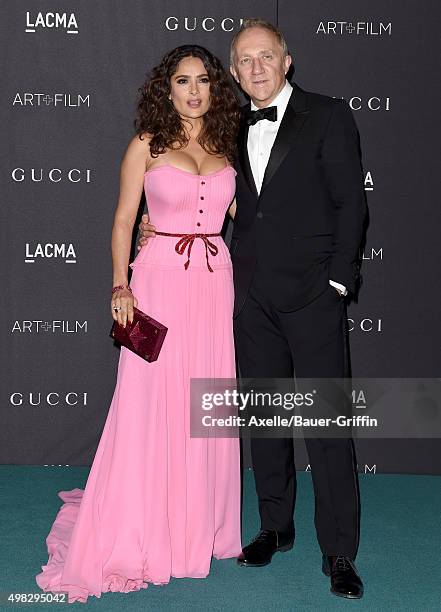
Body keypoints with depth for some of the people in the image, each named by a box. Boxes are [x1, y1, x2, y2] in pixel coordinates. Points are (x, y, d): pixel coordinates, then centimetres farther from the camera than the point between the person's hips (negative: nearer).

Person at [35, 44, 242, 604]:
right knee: (150, 405, -2)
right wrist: (121, 286, -10)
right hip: (160, 280, -3)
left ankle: (197, 526, 22)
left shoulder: (226, 147, 12)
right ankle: (135, 536, 11)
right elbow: (123, 220, 0)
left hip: (216, 282, 4)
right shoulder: (146, 145, 2)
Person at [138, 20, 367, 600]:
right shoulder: (235, 128, 13)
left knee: (327, 422, -4)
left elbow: (350, 202, -3)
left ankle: (339, 553, 7)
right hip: (253, 295, 5)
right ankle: (276, 526, 28)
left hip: (313, 292, -5)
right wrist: (166, 225, 4)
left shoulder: (327, 116, -1)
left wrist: (338, 280, -9)